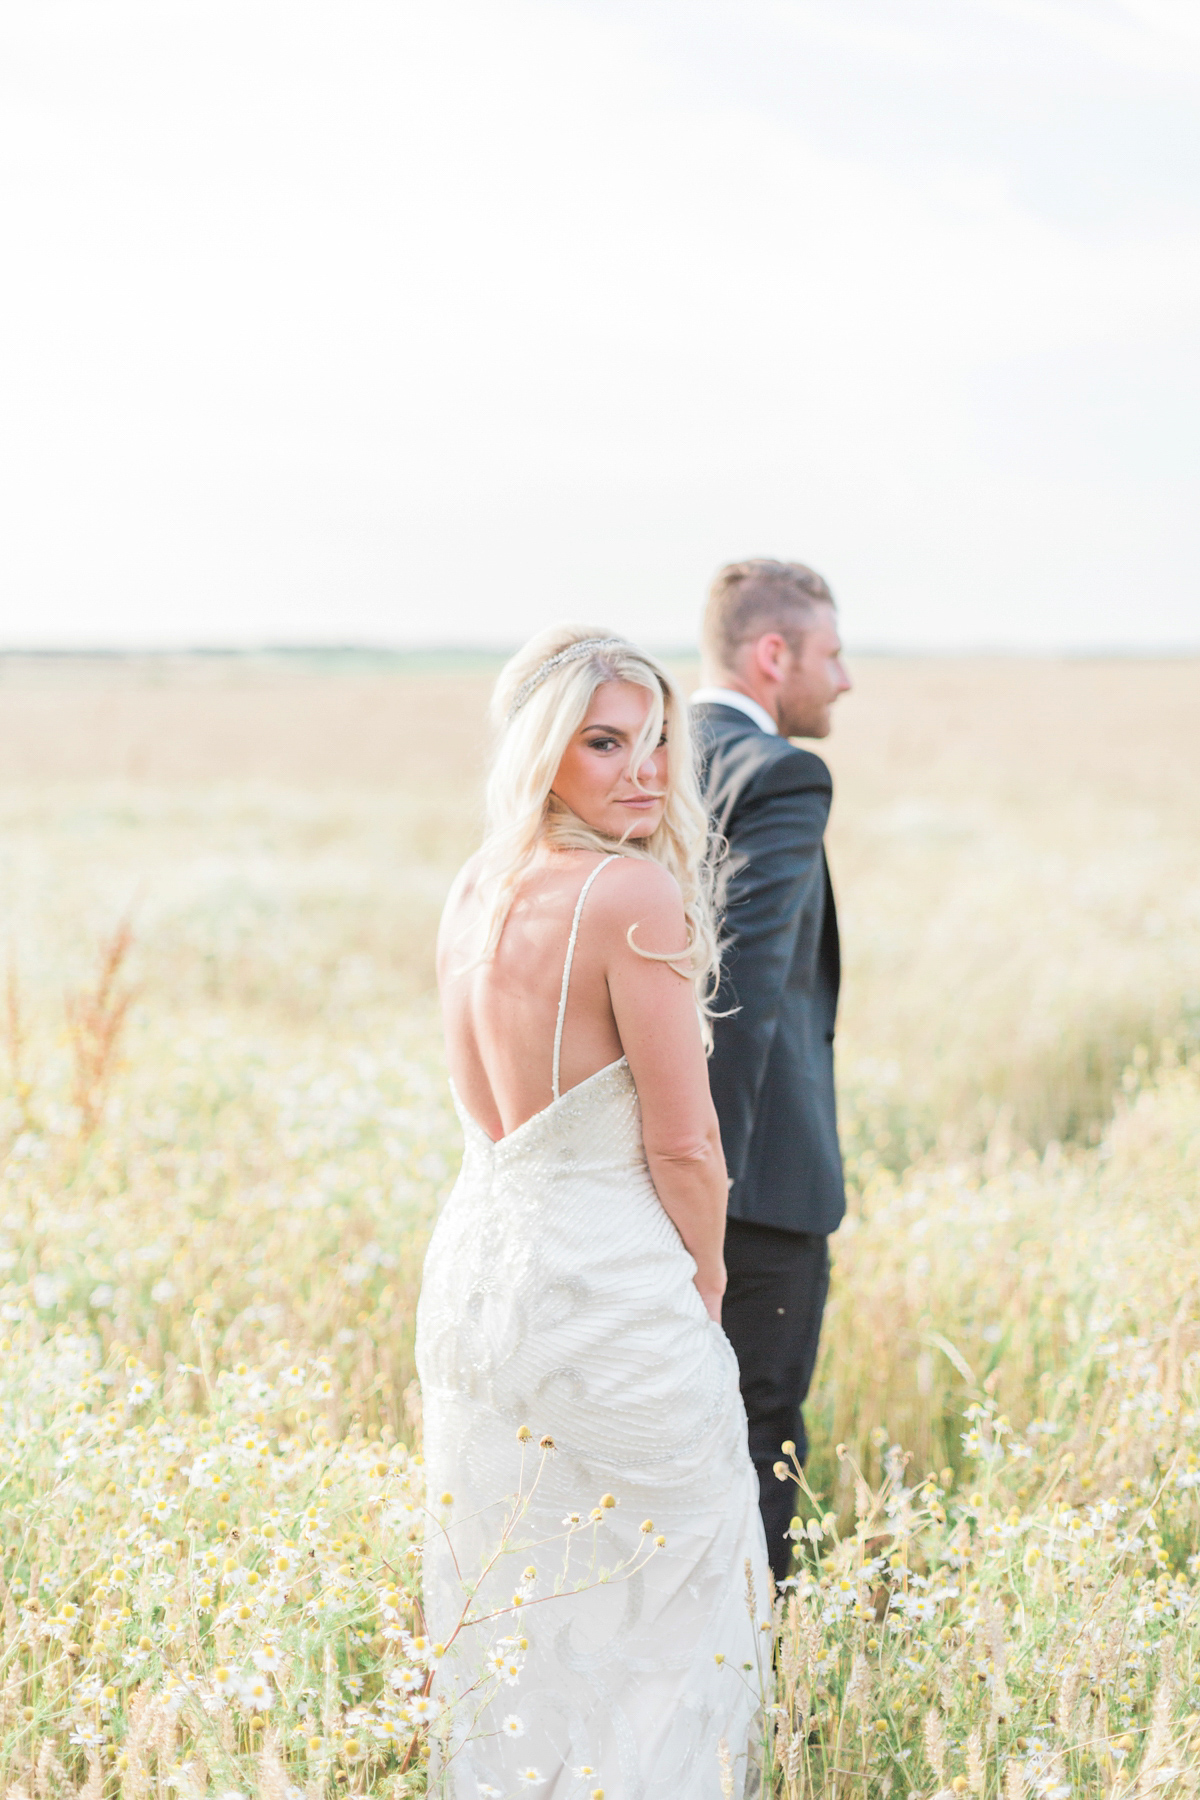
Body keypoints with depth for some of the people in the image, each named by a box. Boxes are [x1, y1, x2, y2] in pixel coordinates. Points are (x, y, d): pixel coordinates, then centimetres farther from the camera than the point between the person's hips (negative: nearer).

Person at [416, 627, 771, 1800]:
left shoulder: (471, 893, 6)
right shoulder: (636, 893, -17)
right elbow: (683, 1143, -16)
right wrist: (704, 1284, 2)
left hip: (476, 1259, 8)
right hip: (609, 1287, -8)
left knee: (509, 1604, 17)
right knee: (656, 1606, 5)